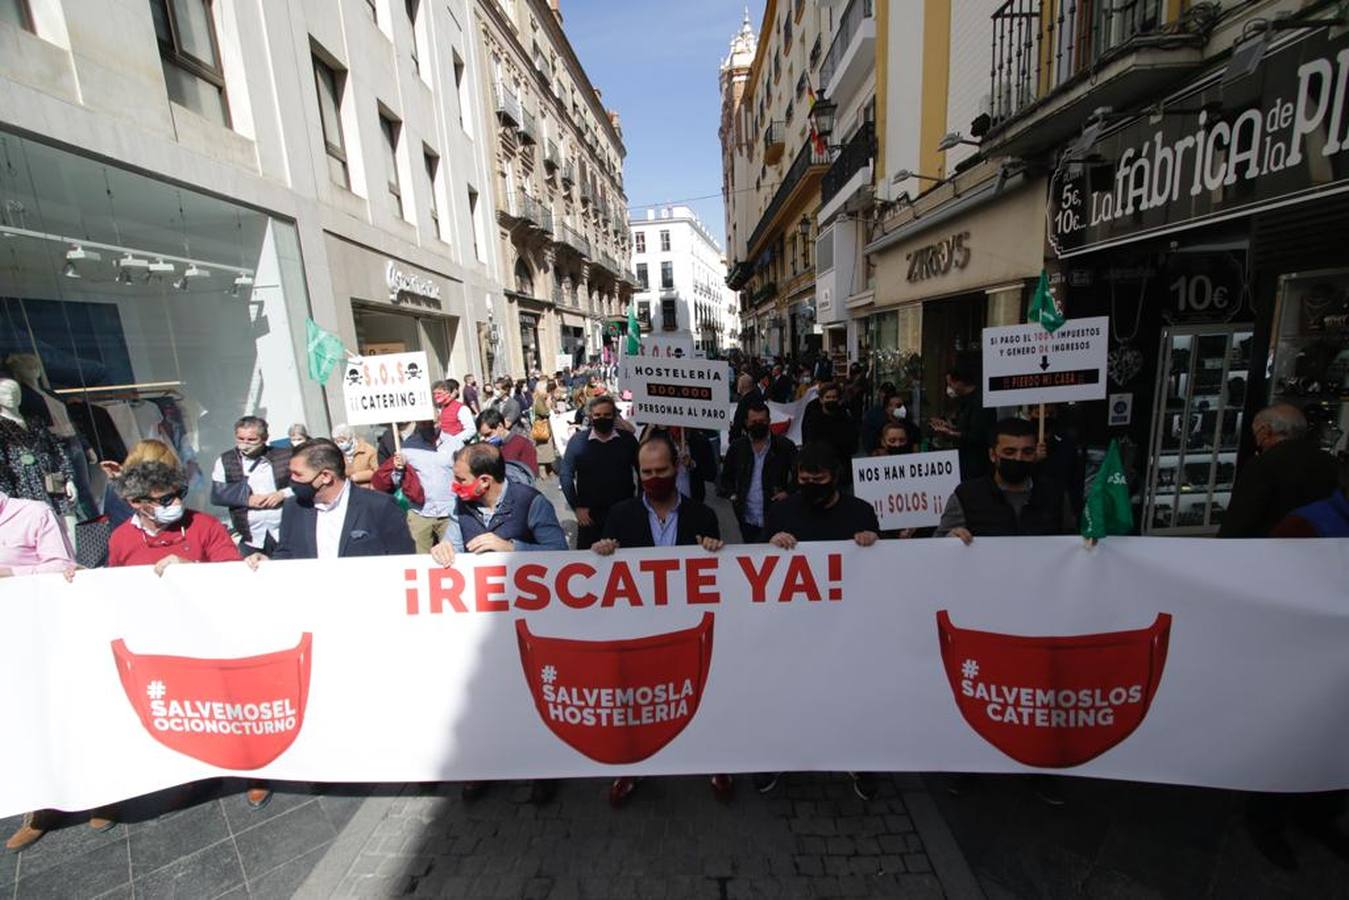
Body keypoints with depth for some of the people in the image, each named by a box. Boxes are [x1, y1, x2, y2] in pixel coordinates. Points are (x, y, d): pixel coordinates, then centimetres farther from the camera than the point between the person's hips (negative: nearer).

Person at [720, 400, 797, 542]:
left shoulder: (785, 446, -2)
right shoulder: (737, 447, 5)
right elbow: (726, 476, 13)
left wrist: (788, 492, -10)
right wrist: (733, 495, -1)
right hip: (747, 519, 2)